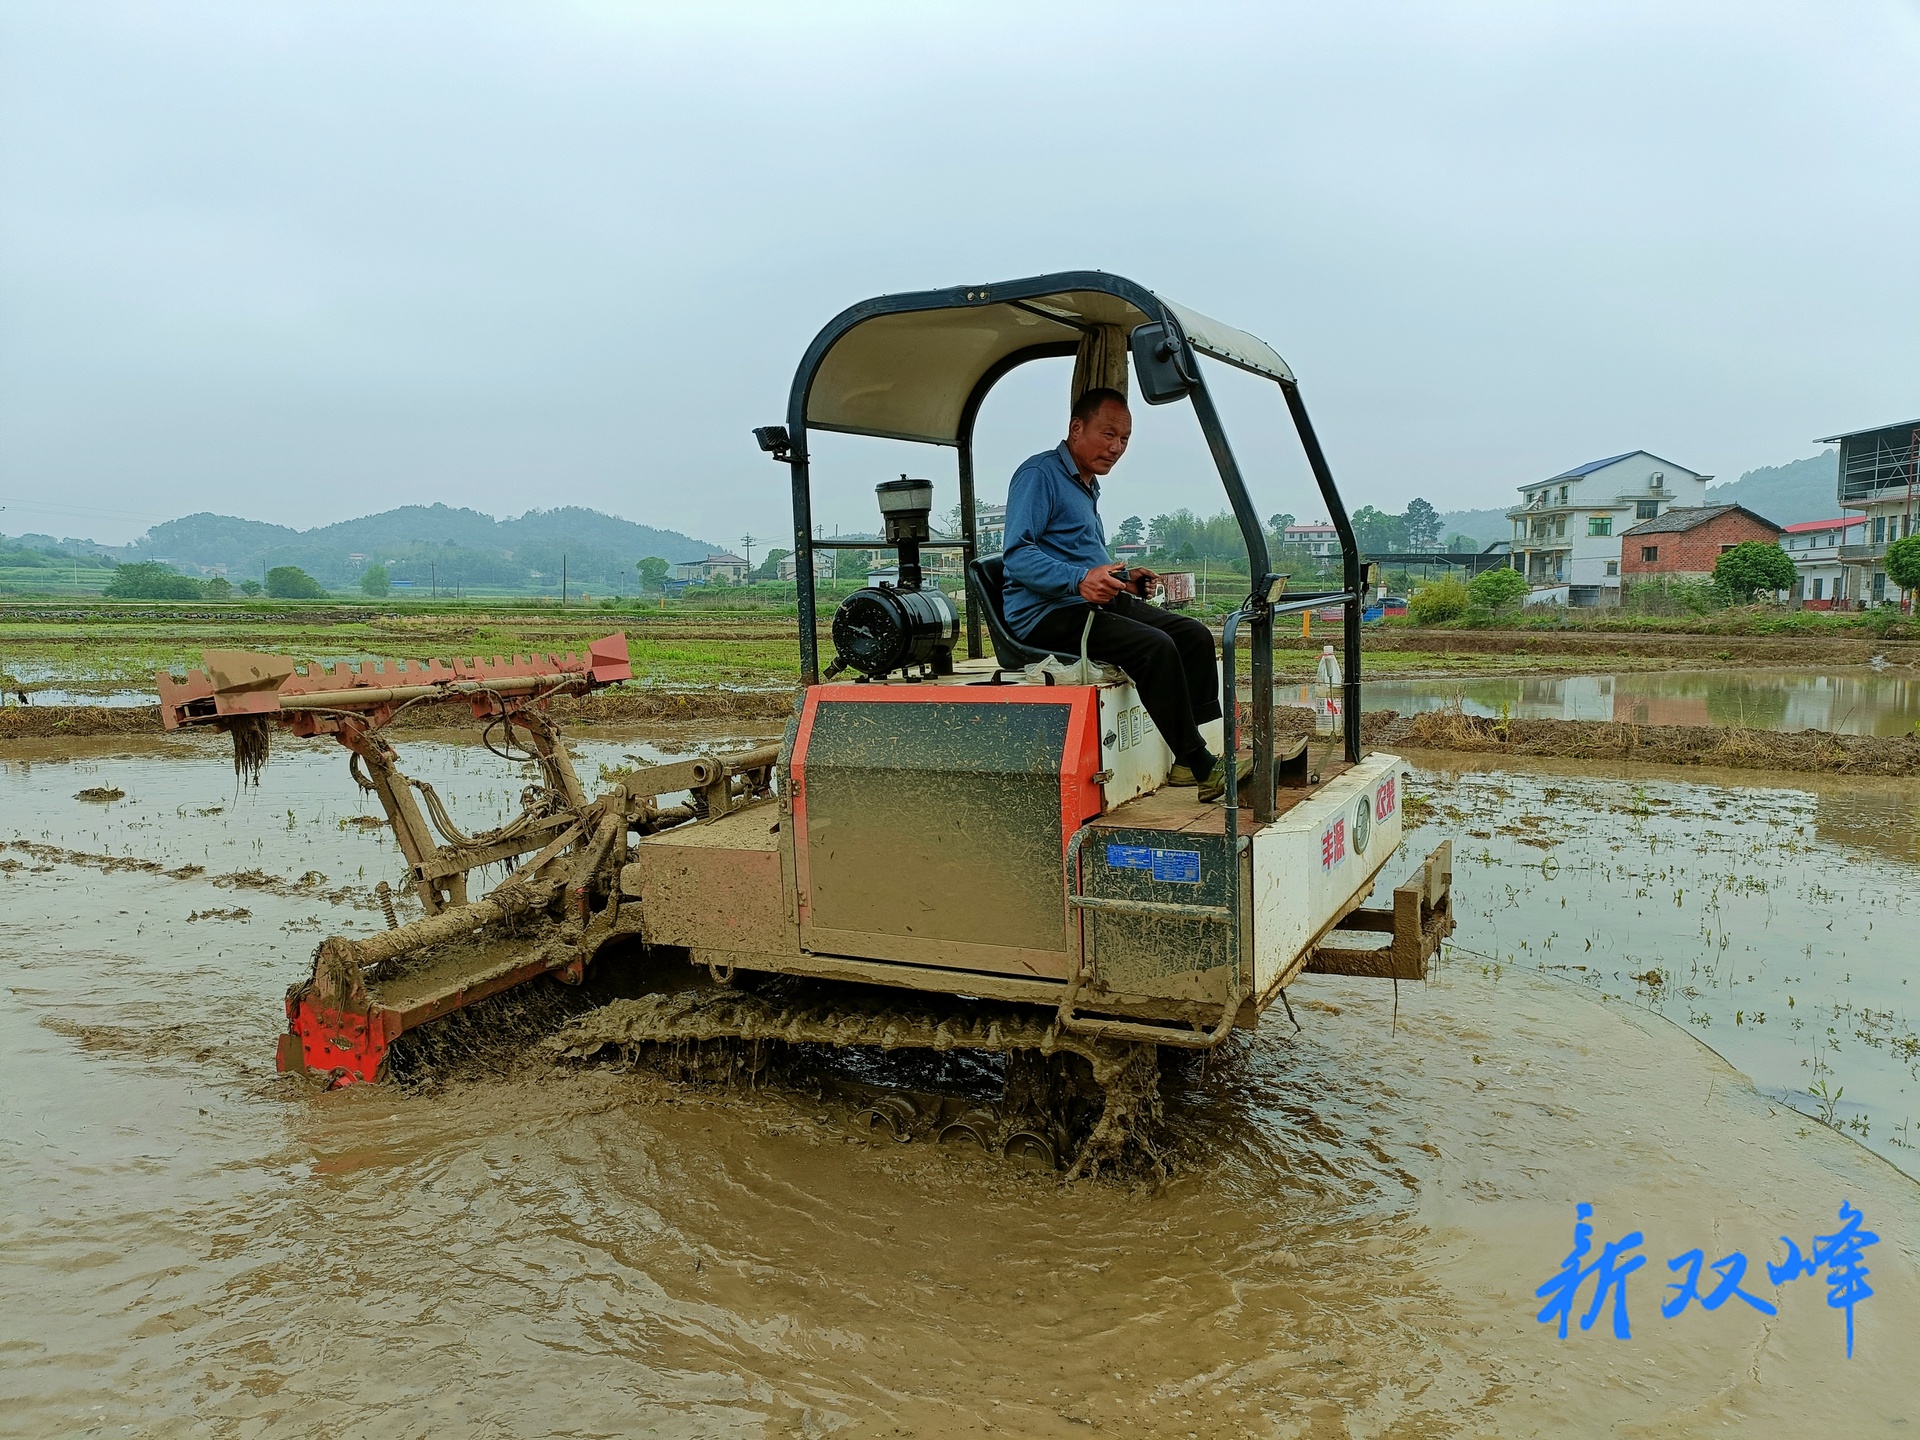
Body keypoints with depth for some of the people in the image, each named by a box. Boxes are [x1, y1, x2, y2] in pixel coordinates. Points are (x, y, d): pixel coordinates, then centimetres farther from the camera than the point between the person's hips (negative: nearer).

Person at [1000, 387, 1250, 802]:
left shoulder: (1088, 486, 23)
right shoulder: (1040, 474, -8)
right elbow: (1016, 554, -19)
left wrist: (1123, 578, 11)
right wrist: (1080, 580, -33)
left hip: (1098, 603, 10)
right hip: (1046, 612, -10)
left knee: (1195, 635, -4)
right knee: (1154, 647, -28)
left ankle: (1193, 758, -9)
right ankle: (1200, 767, -20)